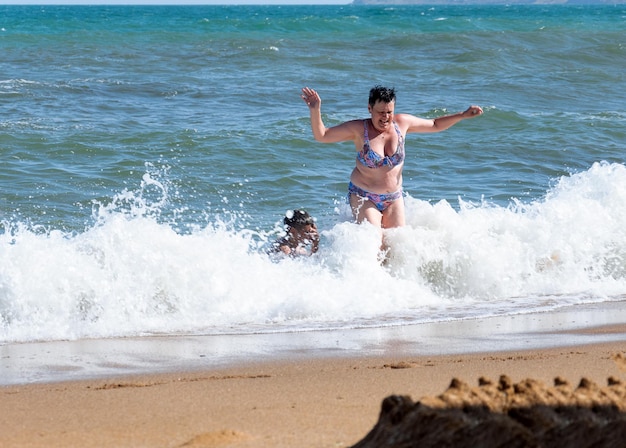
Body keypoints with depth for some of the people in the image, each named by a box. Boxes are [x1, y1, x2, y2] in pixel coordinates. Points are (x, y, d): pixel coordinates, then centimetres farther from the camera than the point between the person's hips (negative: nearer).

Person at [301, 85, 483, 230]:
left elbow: (435, 125, 11)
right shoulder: (358, 129, -14)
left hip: (394, 198, 4)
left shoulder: (402, 123, -4)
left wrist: (463, 115, 4)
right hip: (364, 197, -4)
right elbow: (321, 135, -12)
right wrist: (315, 110, -27)